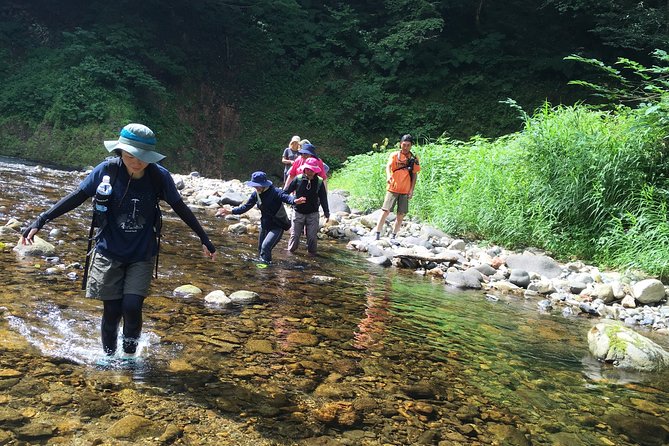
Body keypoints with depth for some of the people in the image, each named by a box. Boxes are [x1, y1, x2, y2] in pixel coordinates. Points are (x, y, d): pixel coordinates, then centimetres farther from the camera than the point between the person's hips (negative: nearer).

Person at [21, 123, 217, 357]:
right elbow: (76, 198, -6)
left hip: (142, 255, 0)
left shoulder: (159, 176, -12)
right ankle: (108, 357, 28)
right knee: (112, 311, 3)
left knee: (132, 307, -12)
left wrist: (204, 239, 5)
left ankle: (130, 354, 15)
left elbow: (181, 208, 0)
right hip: (109, 253, 0)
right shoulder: (107, 170, -14)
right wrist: (40, 221, -12)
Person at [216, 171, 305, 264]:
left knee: (265, 246, -24)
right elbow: (246, 207, 10)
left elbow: (285, 197, -40)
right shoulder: (256, 194, -1)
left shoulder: (274, 191, -22)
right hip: (265, 226, 8)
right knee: (260, 250, 18)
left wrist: (294, 201, -62)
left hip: (277, 226, -8)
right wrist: (231, 211, 3)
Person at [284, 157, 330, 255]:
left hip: (313, 214, 0)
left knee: (312, 236, 4)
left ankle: (312, 253, 22)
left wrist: (327, 213, 1)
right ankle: (291, 251, 24)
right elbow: (287, 191, 0)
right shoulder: (298, 179, -8)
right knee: (295, 235, 6)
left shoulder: (319, 182, -5)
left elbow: (323, 199, 1)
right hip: (298, 213, 0)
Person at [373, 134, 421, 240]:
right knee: (385, 212, -8)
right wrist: (388, 176, -37)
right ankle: (377, 236, -3)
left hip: (405, 191, 3)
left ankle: (393, 237, 17)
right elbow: (388, 166, -15)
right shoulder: (394, 155, 1)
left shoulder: (414, 159, 8)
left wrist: (412, 190, 4)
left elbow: (414, 175, 11)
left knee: (401, 215, 4)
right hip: (393, 189, -3)